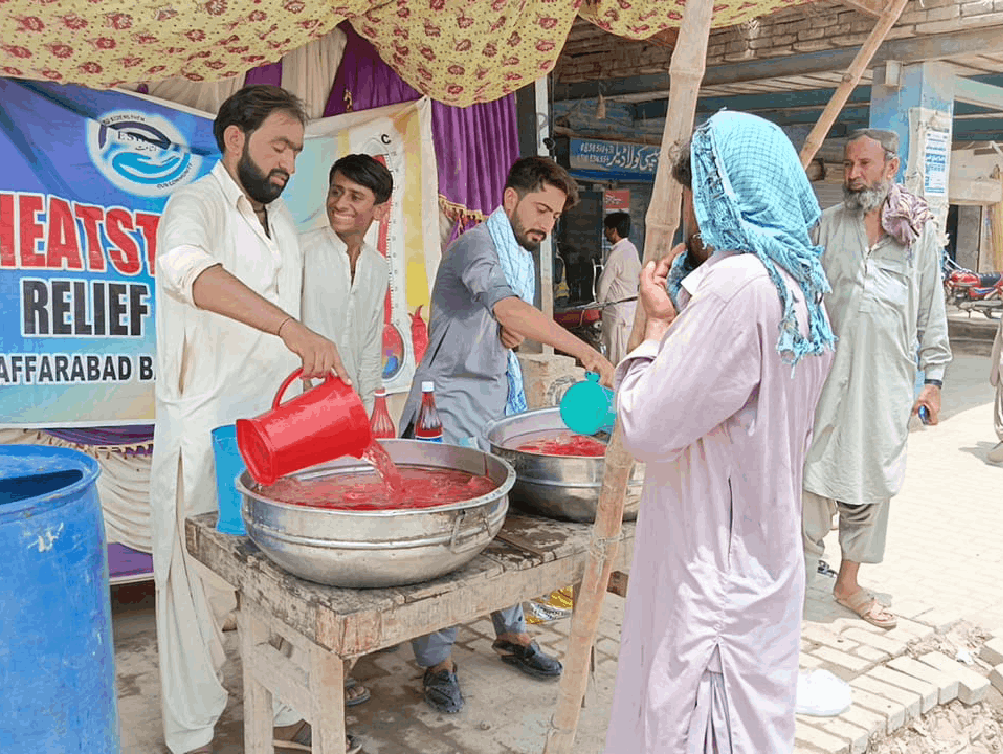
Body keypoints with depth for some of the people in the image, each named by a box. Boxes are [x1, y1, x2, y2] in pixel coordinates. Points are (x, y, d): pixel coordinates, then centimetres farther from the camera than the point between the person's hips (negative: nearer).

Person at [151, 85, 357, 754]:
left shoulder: (282, 218, 16)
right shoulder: (197, 205, -10)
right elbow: (187, 268, -35)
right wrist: (291, 328, -46)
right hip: (205, 436, -6)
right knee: (196, 581, 4)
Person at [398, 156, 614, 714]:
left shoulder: (525, 257, 16)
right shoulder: (478, 244, -13)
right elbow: (506, 306, -30)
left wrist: (515, 332, -4)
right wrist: (589, 353, -36)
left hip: (503, 405, 8)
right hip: (452, 409, -8)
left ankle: (512, 633, 28)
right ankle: (438, 659, 9)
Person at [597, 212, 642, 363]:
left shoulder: (617, 254, -19)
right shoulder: (632, 248, 9)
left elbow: (603, 284, -13)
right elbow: (639, 277, 20)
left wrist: (600, 303, 4)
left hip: (618, 309, -9)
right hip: (634, 304, 9)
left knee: (617, 357, -4)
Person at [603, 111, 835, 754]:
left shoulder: (735, 283, -23)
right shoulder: (803, 280, 6)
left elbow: (646, 428, -21)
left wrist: (658, 323, -8)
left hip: (713, 560, -9)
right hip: (769, 552, 9)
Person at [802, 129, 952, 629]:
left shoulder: (920, 230, 6)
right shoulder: (827, 225, 5)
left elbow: (932, 310, 7)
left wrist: (934, 379, 3)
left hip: (888, 381, 2)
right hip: (827, 376, -1)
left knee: (870, 483, 10)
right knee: (814, 479, -3)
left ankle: (849, 582, 24)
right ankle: (798, 583, 8)